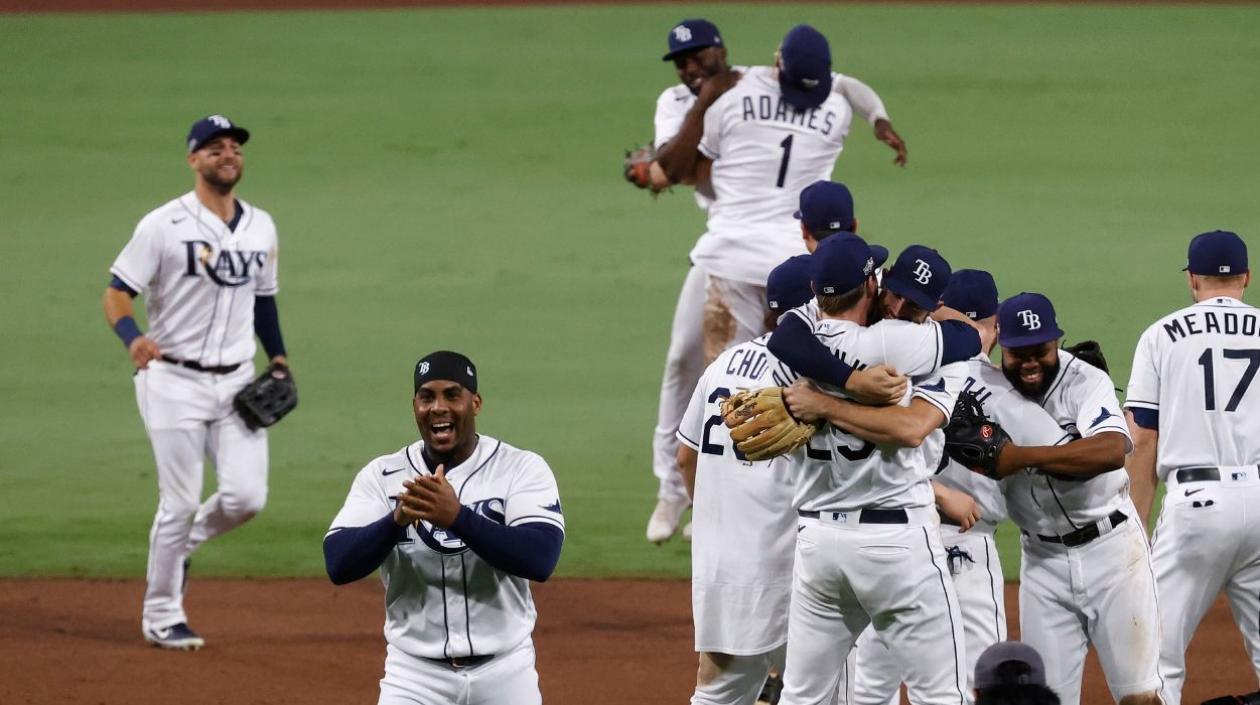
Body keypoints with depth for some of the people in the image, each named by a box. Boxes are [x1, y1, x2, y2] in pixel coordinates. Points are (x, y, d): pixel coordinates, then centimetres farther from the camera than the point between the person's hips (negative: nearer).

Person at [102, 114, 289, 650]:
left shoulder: (260, 227, 10)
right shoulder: (164, 225, -8)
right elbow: (117, 293, -11)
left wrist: (278, 358, 13)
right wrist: (132, 337, -31)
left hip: (237, 381, 5)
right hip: (174, 381, -5)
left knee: (246, 497, -7)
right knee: (179, 502, -5)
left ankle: (182, 543, 25)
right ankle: (161, 617, 11)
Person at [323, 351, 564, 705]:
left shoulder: (523, 469, -6)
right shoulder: (382, 476, -1)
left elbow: (540, 560, -20)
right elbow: (338, 564, -11)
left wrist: (457, 516, -32)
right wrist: (399, 518, -29)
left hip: (504, 674, 0)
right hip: (415, 674, 0)